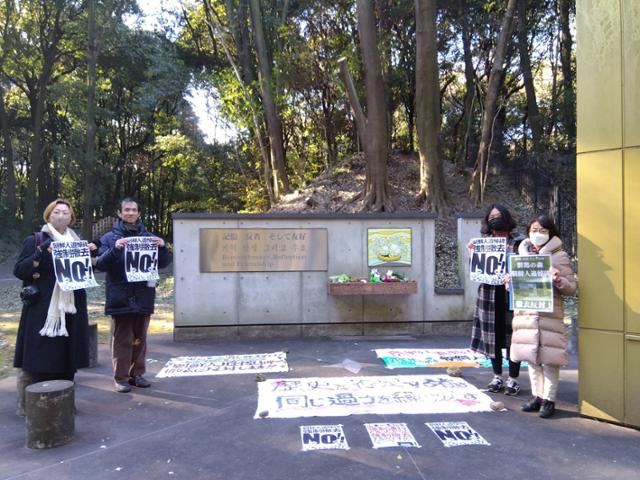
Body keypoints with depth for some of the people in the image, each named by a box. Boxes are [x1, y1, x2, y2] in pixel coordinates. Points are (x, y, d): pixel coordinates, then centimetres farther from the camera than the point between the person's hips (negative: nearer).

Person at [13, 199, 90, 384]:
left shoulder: (77, 242, 16)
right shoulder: (35, 241, 2)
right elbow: (19, 271, -6)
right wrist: (40, 253, -20)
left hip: (71, 310, 4)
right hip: (43, 311, -4)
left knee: (67, 362, 5)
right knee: (43, 362, -5)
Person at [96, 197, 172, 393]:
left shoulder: (148, 237, 9)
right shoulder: (110, 238, 3)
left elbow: (163, 263, 9)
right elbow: (100, 264, -6)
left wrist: (162, 248, -11)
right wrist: (115, 249, -22)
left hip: (143, 297, 3)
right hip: (120, 297, -3)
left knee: (139, 338, 11)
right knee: (122, 339, 1)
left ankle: (137, 373, 21)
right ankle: (121, 377, 10)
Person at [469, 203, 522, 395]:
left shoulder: (517, 244, -3)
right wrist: (472, 253, -5)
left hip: (511, 296, -3)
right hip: (489, 296, 3)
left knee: (511, 336, 3)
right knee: (492, 336, 10)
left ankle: (513, 379, 17)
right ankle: (497, 377, 24)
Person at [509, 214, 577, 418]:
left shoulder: (559, 256, -3)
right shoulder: (522, 254, 10)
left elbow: (572, 287, -5)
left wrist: (558, 281, -24)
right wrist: (510, 281, -1)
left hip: (549, 314, -5)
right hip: (526, 313, 5)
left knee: (549, 358, -1)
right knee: (531, 356, 11)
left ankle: (549, 400, 12)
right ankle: (537, 396, 23)